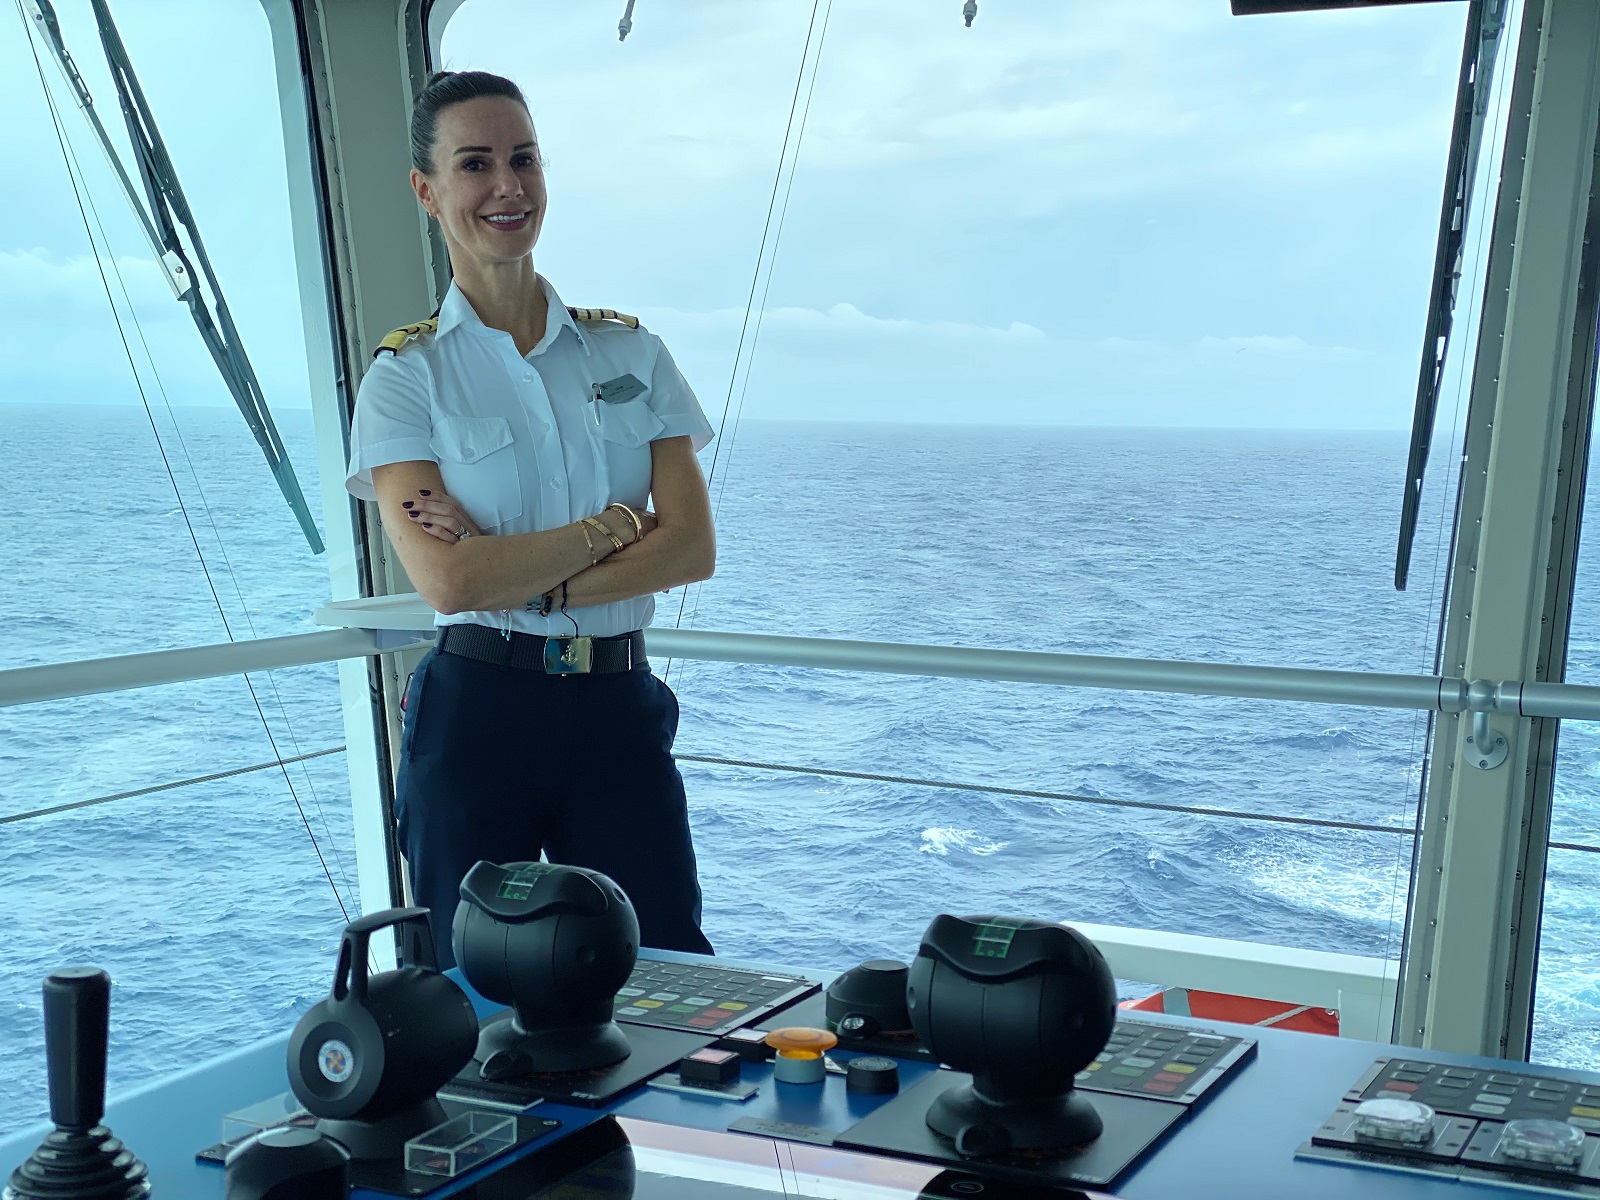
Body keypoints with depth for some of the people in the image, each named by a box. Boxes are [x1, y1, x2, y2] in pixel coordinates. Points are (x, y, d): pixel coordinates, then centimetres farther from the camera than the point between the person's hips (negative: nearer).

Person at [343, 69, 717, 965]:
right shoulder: (407, 377, -2)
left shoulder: (630, 352, 7)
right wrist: (609, 526, -7)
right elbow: (449, 580, -14)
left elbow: (694, 548, -3)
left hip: (622, 709, 2)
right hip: (477, 715, -2)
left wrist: (521, 578, -12)